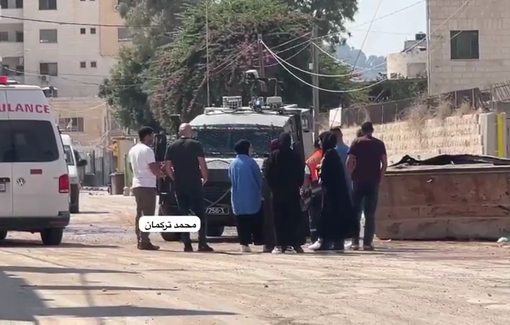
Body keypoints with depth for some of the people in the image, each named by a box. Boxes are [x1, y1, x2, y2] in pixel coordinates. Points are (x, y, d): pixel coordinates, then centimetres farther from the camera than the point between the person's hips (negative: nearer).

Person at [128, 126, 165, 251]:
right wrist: (163, 174, 3)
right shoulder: (147, 150, -14)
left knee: (140, 214, 13)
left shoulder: (133, 150, 13)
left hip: (137, 185, 9)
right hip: (147, 185, -9)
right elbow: (154, 170, -18)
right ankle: (144, 241, -12)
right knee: (148, 214, -8)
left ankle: (139, 240, 14)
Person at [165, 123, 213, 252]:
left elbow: (167, 166, 6)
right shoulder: (196, 145, -4)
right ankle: (202, 243, -7)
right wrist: (204, 177, 6)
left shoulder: (171, 147, 7)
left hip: (179, 186, 4)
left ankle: (187, 244, 2)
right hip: (194, 185, -4)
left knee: (183, 214, 8)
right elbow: (202, 164, -8)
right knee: (200, 214, 1)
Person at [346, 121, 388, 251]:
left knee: (356, 212, 6)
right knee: (370, 214, 3)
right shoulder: (379, 144, 6)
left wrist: (351, 176, 5)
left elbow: (349, 162, -6)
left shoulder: (356, 143, 1)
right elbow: (384, 163, 0)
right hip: (373, 182, 1)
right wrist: (379, 177, 8)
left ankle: (355, 242, 0)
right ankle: (367, 243, -3)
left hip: (358, 181, -1)